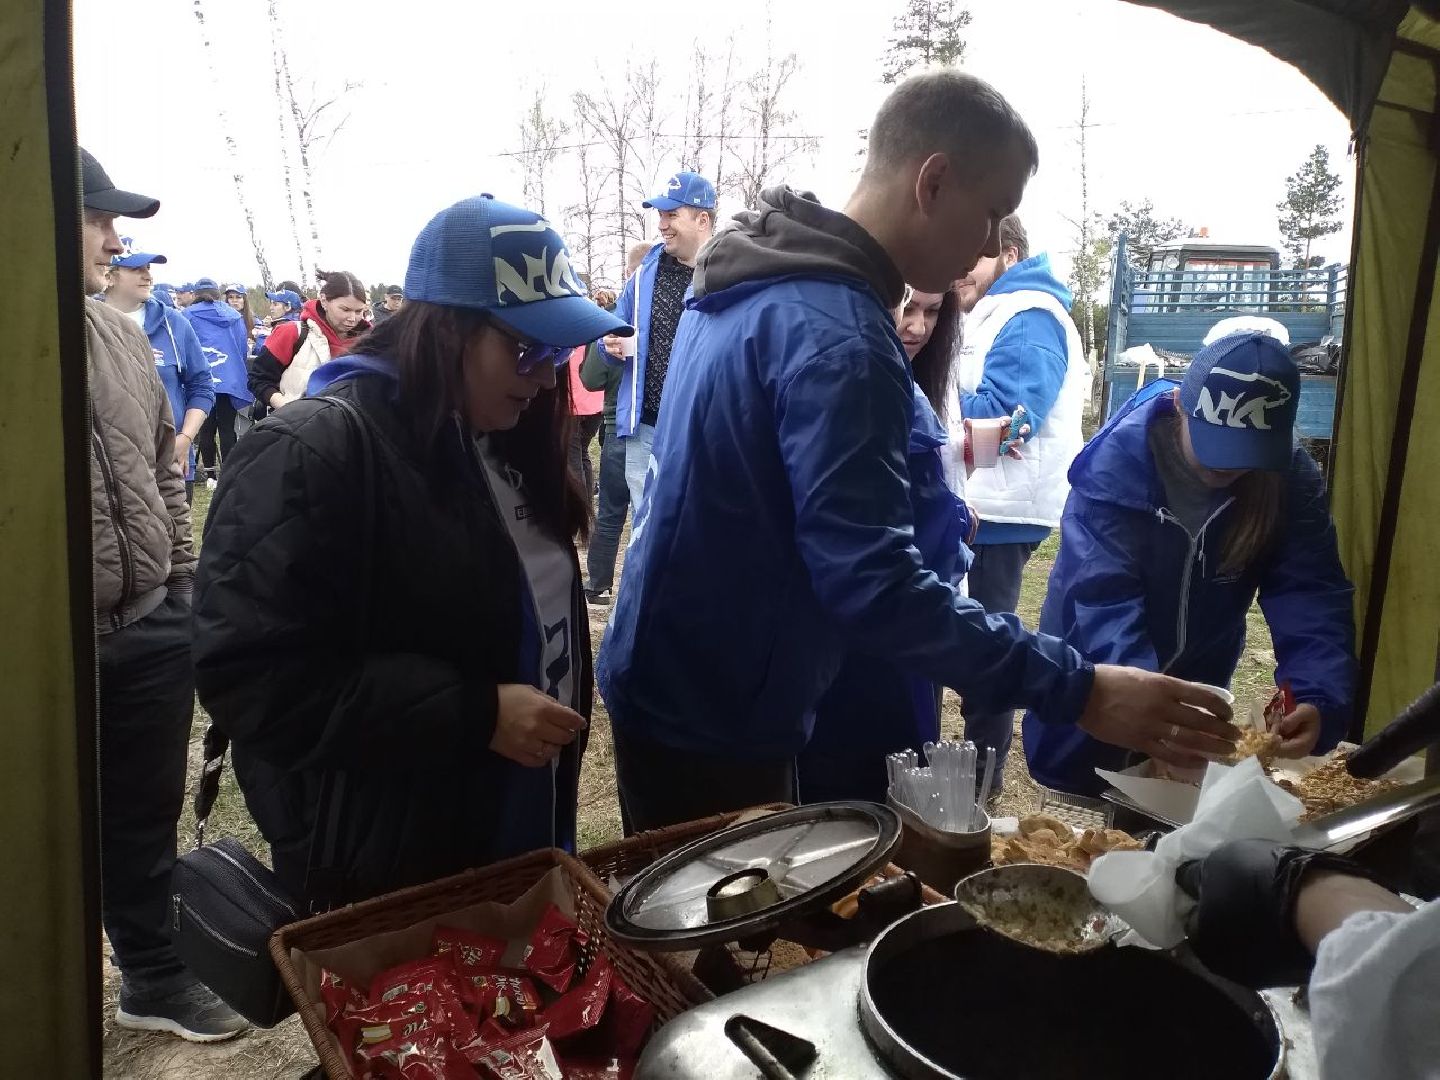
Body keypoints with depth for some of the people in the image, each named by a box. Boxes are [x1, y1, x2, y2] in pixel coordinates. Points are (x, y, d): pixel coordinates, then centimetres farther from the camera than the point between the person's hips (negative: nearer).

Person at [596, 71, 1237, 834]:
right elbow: (874, 586, -32)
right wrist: (1079, 692, -29)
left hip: (665, 681, 9)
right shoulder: (840, 335, -26)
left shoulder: (759, 276, 6)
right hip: (712, 716, -9)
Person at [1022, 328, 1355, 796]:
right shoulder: (1117, 460, -28)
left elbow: (1311, 600, -22)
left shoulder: (1291, 477, -16)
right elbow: (1104, 603, -35)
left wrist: (1318, 700, -40)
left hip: (1197, 686, 4)